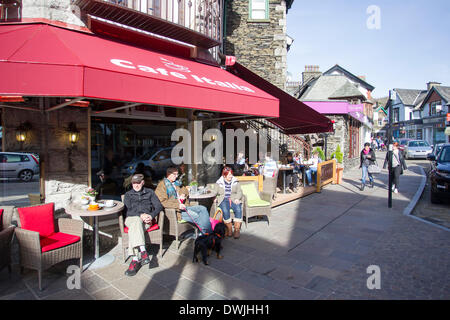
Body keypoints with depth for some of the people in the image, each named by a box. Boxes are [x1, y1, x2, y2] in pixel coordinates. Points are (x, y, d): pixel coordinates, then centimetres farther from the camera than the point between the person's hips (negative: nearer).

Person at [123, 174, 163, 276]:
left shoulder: (149, 192, 20)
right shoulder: (128, 195, 21)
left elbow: (159, 206, 8)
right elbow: (127, 210, 5)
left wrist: (151, 215, -11)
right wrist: (140, 215, -14)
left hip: (146, 219, -1)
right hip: (131, 218, 1)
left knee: (133, 229, -34)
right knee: (136, 222, -37)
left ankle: (136, 260, -42)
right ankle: (143, 251, -49)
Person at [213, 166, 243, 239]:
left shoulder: (235, 181, 12)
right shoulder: (219, 183, 9)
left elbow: (239, 192, 9)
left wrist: (237, 198, -10)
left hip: (234, 200, 1)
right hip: (223, 200, -1)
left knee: (238, 210, -30)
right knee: (225, 211, -33)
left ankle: (237, 229, -23)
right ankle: (229, 229, -21)